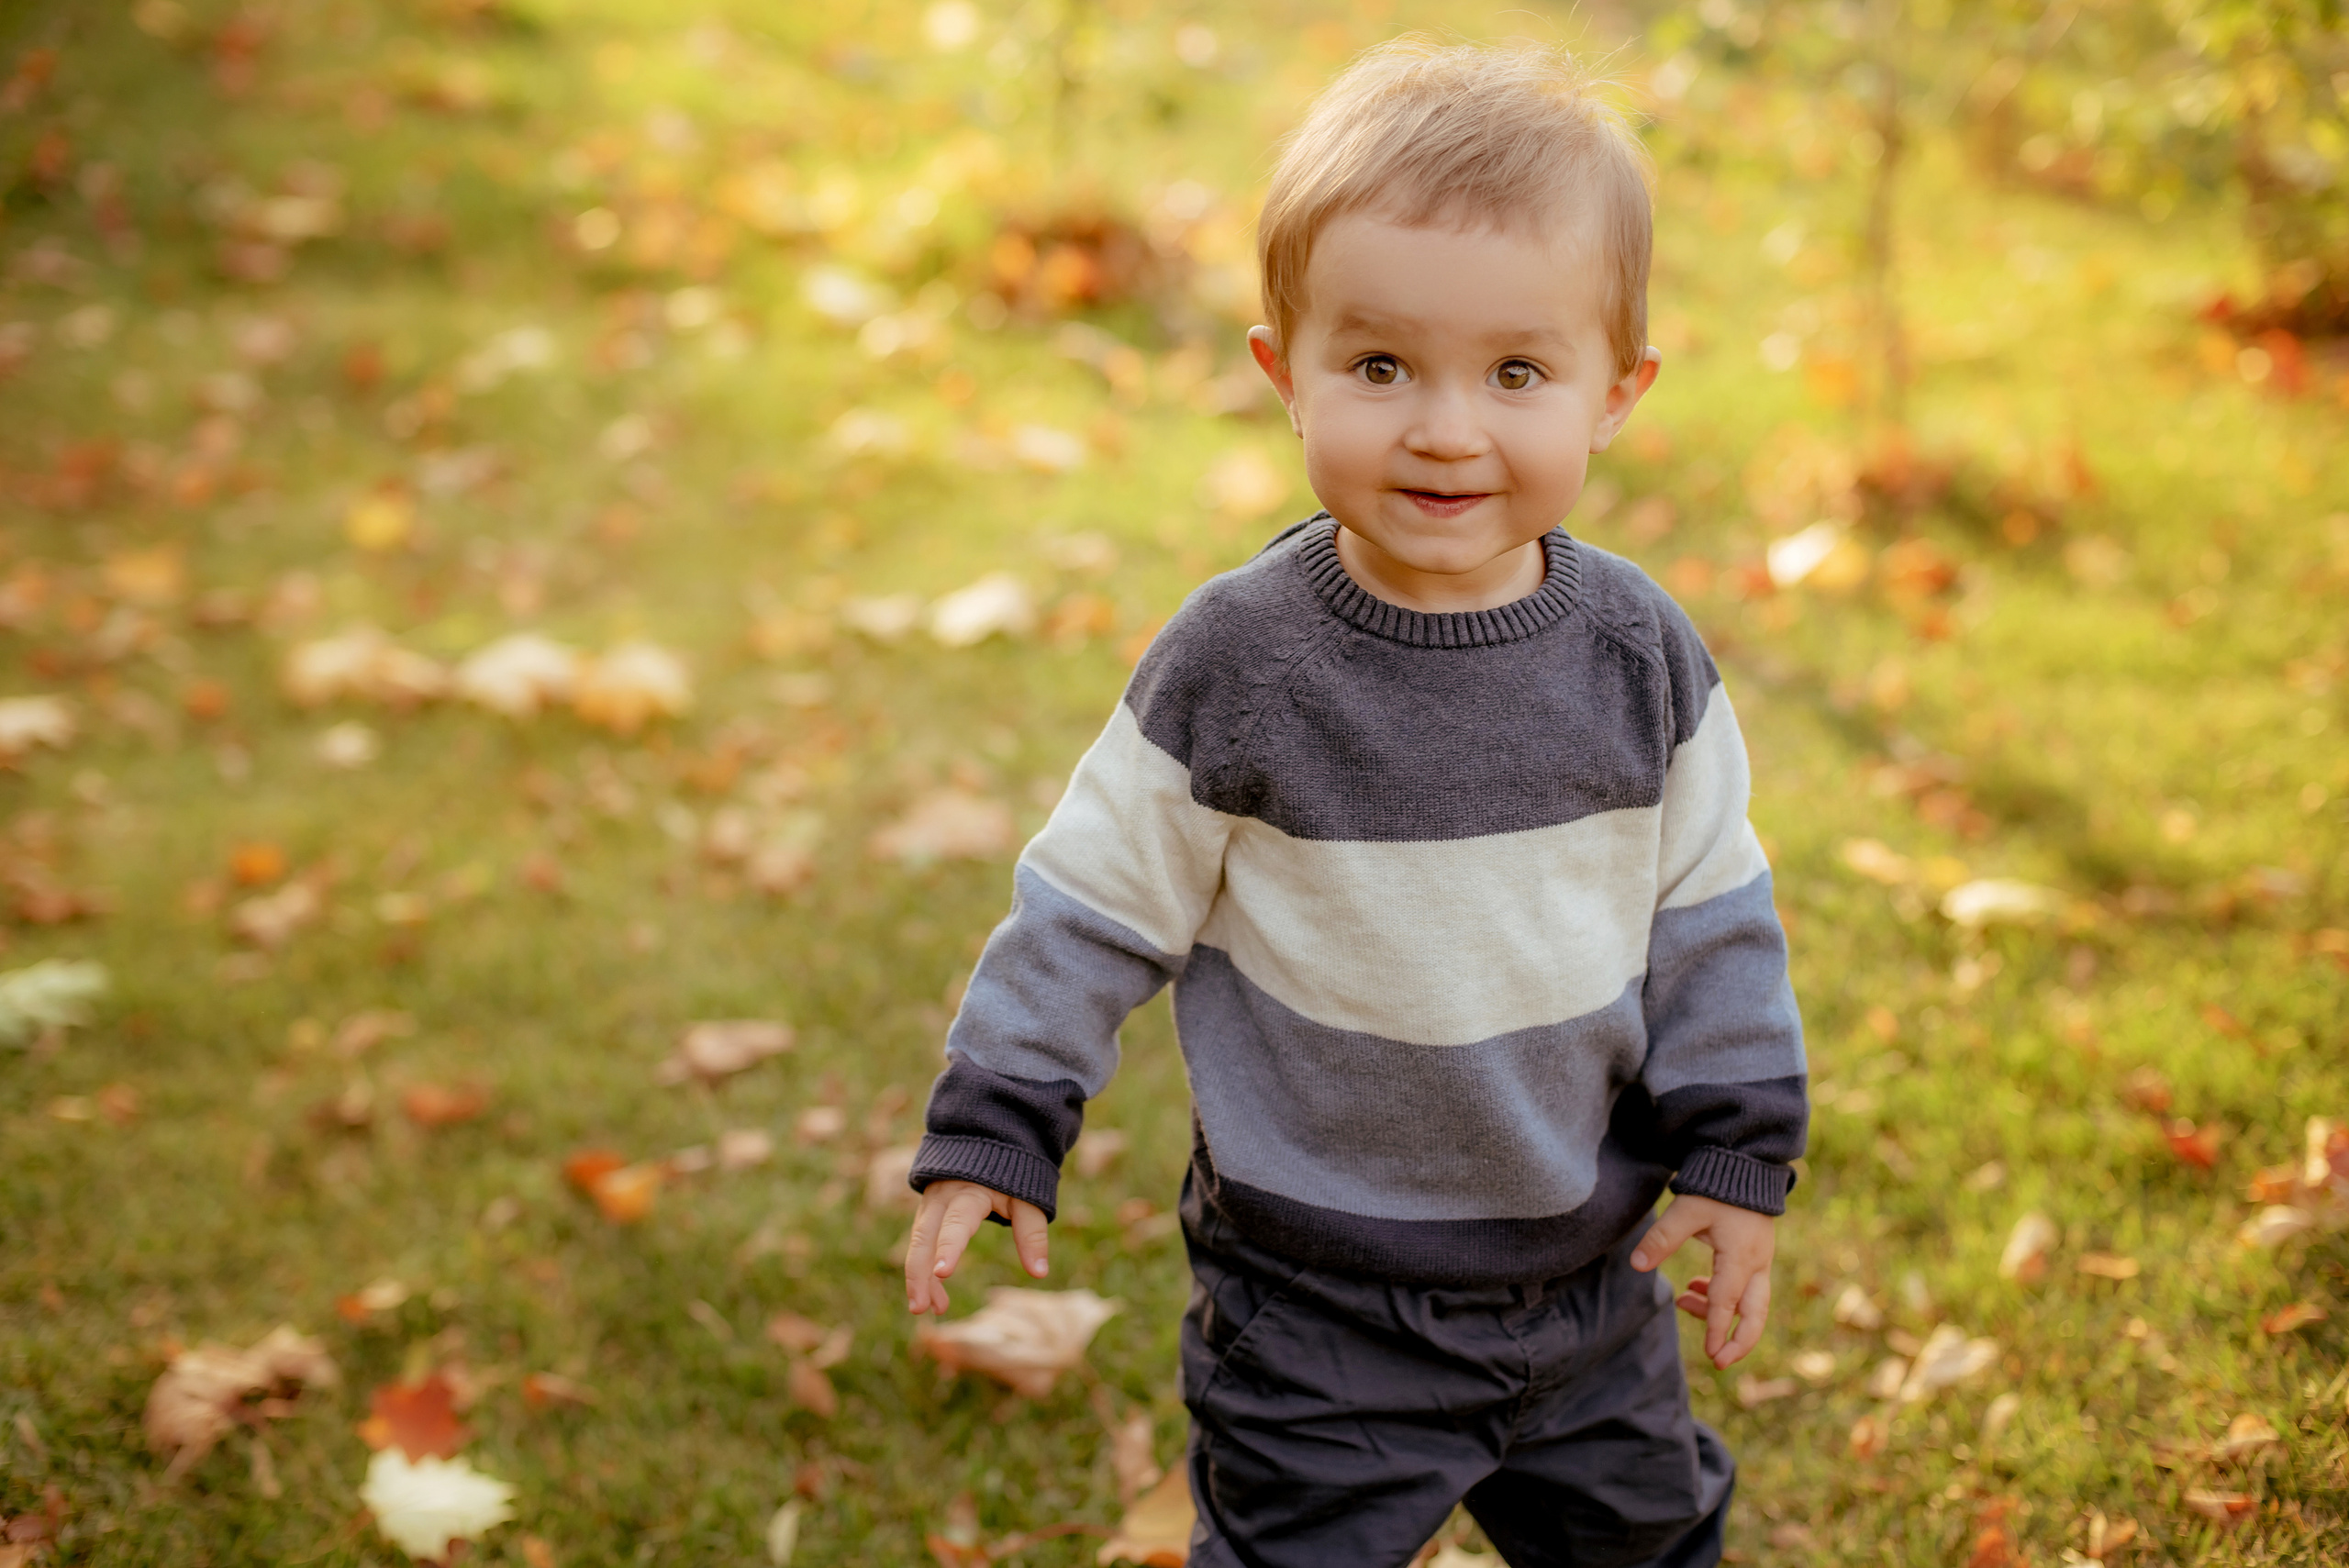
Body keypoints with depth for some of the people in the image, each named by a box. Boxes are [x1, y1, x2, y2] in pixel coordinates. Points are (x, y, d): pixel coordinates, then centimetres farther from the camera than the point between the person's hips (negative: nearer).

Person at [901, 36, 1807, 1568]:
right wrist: (995, 1131, -6)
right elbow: (1097, 905, -9)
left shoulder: (1640, 654, -9)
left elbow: (1712, 913, 2)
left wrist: (1738, 1151, 3)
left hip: (1587, 1263, 3)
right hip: (1316, 1298, -3)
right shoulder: (1233, 668, -18)